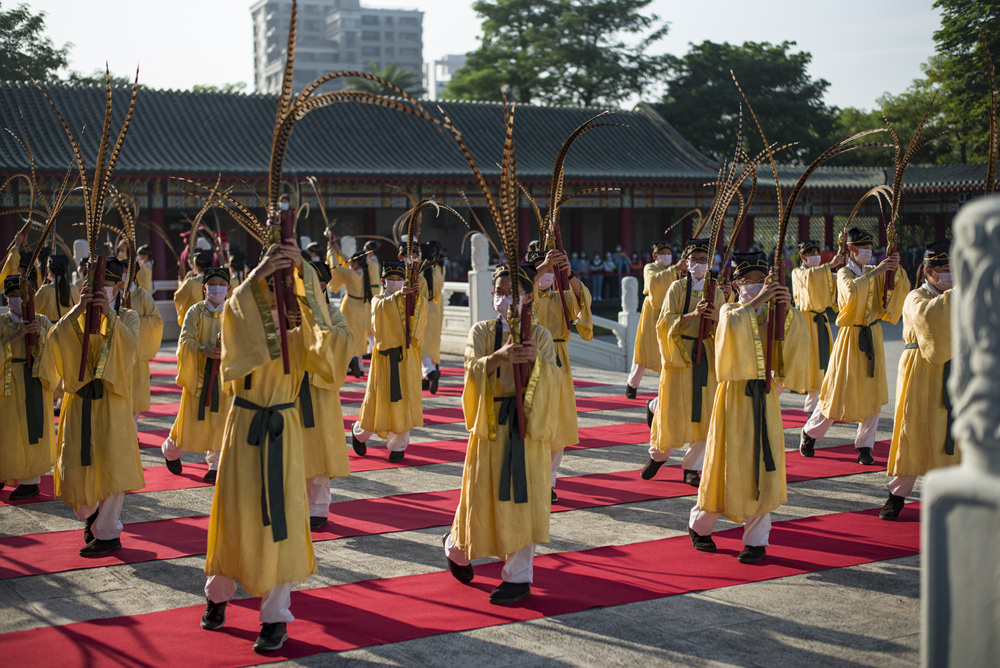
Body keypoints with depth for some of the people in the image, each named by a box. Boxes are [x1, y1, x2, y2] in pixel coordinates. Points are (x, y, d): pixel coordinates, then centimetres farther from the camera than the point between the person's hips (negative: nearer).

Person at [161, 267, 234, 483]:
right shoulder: (195, 311, -2)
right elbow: (185, 339, -11)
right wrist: (204, 350, -29)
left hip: (222, 373, 1)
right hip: (197, 372, -1)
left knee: (219, 419, -1)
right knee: (192, 416, 6)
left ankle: (215, 464, 11)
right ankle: (171, 450, 33)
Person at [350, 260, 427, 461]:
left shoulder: (411, 301, 9)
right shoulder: (378, 302, 3)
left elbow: (421, 309, -14)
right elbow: (383, 307, -22)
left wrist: (417, 295, -34)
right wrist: (398, 295, -40)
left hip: (406, 356, 1)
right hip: (385, 356, -1)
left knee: (403, 400, -4)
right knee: (379, 399, 5)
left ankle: (398, 445, 5)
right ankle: (359, 431, 31)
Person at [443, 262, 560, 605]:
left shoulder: (540, 335, 3)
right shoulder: (481, 331, 3)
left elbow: (552, 380, -8)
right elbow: (473, 370, -13)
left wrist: (536, 359, -28)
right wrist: (500, 356, -32)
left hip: (528, 426, 0)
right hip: (490, 423, 0)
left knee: (523, 498, -1)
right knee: (483, 495, 5)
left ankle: (518, 575, 9)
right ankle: (457, 545, 35)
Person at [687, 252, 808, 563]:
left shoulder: (771, 313, 10)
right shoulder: (730, 310, 0)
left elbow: (798, 336, -6)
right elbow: (732, 324, -25)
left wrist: (788, 308, -20)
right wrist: (758, 300, -26)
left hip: (764, 397, 3)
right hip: (735, 395, -3)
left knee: (763, 467, 0)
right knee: (728, 464, 2)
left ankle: (756, 540, 8)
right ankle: (700, 525, 23)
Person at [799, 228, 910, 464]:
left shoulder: (874, 272, 7)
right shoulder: (844, 273, -7)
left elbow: (902, 287, 0)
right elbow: (852, 290, -30)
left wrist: (896, 269, -17)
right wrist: (876, 272, -29)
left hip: (872, 337, 5)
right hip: (851, 338, -5)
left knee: (872, 395, 3)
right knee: (839, 392, 1)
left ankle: (864, 446, 12)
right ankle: (809, 433, 21)